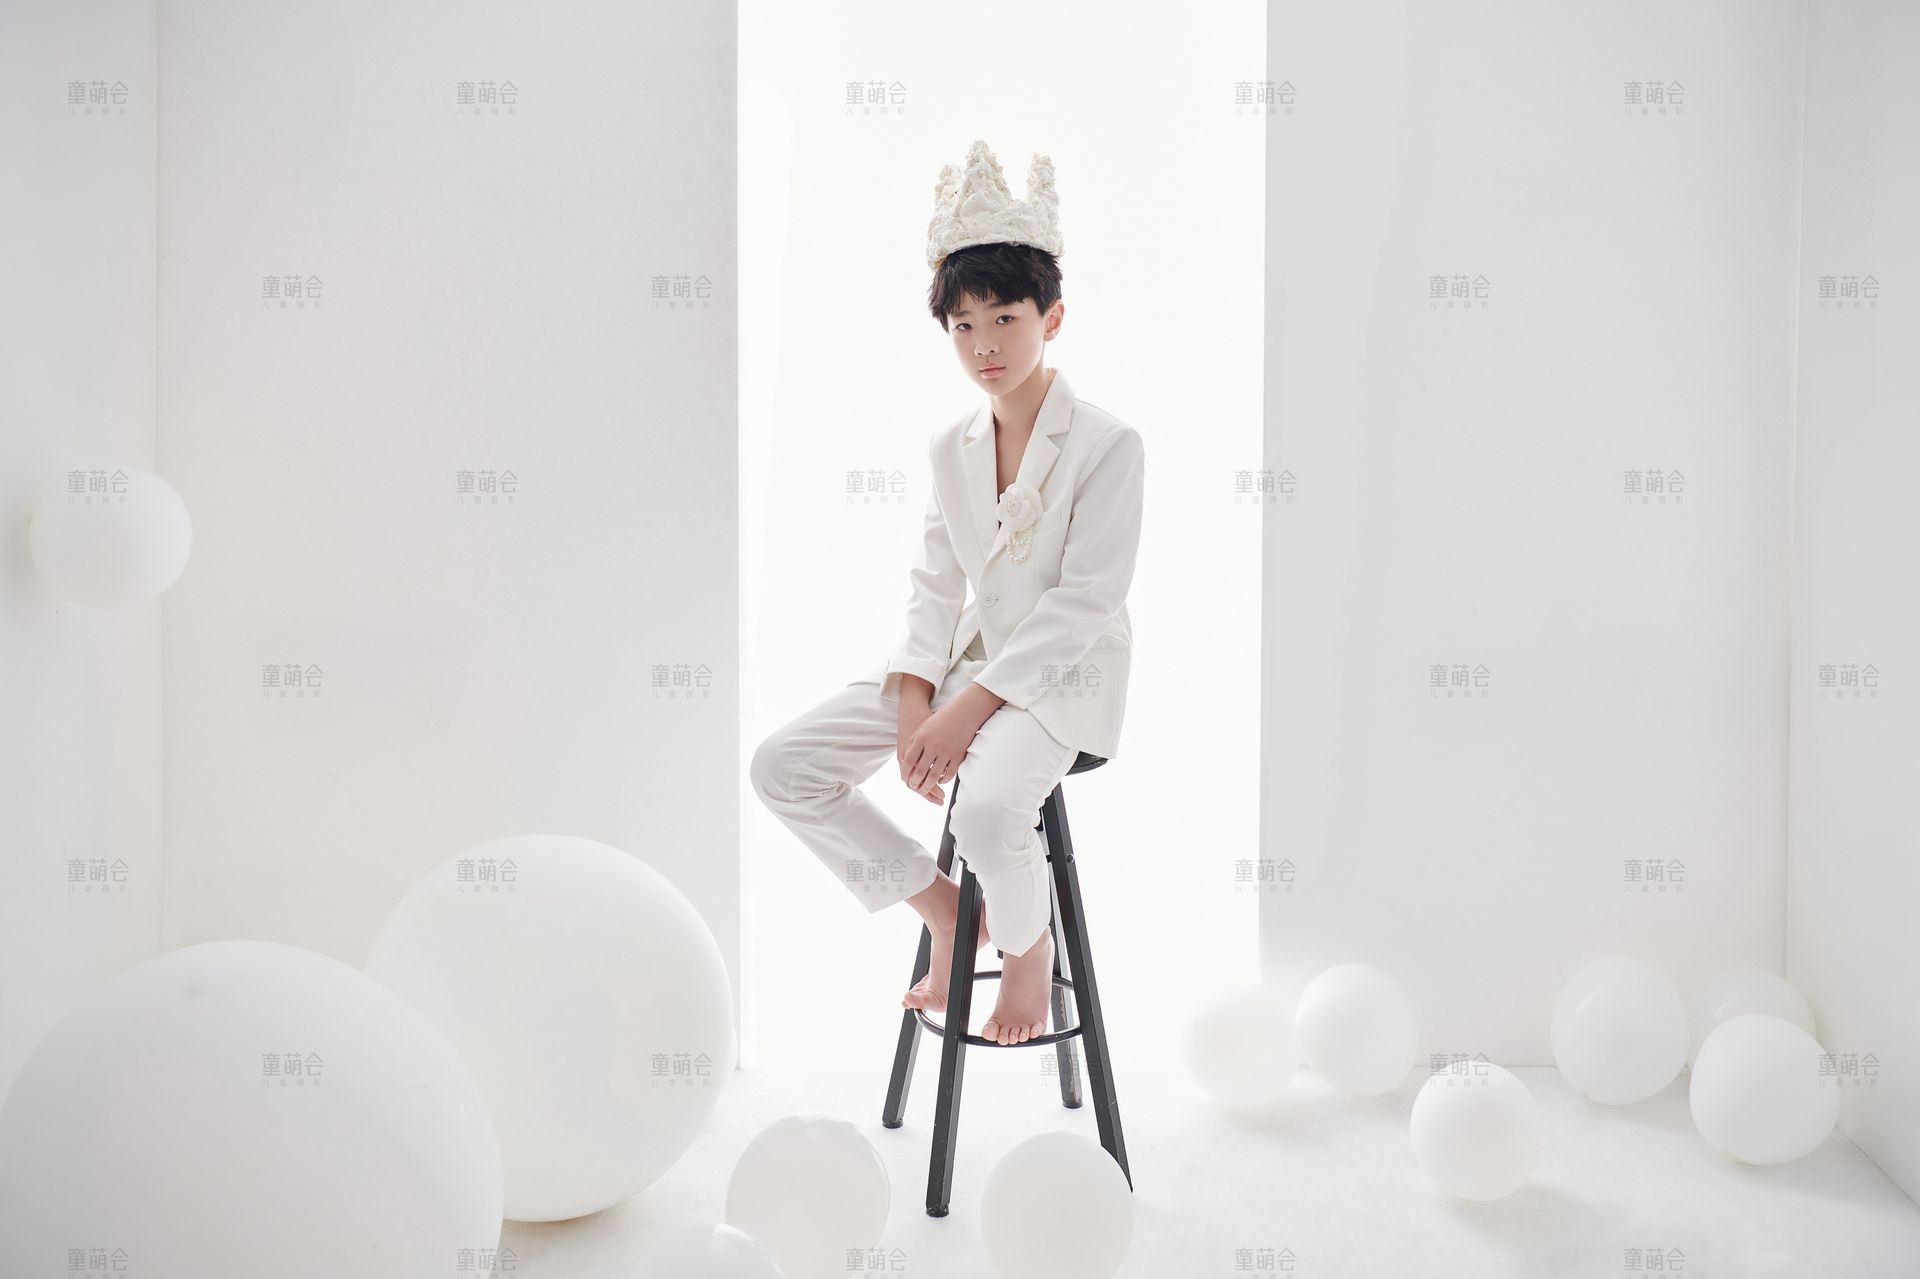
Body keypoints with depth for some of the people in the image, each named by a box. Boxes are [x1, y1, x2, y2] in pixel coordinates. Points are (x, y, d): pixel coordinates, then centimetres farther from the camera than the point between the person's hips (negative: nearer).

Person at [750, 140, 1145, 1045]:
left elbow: (1085, 600, -16)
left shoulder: (1107, 444, -11)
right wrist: (913, 702, -10)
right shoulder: (951, 447, 8)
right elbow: (935, 582, 7)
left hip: (1063, 673, -6)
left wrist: (969, 708, -20)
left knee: (987, 808, -36)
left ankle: (1029, 942, 1)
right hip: (967, 661, 6)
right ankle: (948, 912, 7)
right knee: (782, 765, -8)